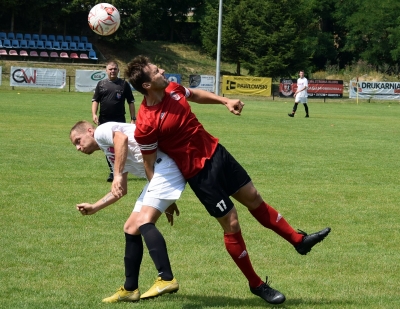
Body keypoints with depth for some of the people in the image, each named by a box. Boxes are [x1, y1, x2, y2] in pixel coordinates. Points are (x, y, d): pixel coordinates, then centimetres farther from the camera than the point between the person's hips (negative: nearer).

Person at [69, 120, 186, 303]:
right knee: (131, 229, 11)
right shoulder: (112, 154, 29)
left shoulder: (101, 131, 3)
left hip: (166, 166, -10)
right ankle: (130, 289, 17)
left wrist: (118, 175, -21)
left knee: (143, 222, -23)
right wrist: (94, 207, 36)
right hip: (157, 175, 10)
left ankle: (167, 279, -31)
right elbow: (120, 190, 33)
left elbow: (122, 138, -20)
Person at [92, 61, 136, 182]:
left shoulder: (124, 84, 4)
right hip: (104, 121, 2)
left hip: (119, 121, -2)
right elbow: (95, 100, 7)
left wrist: (133, 119, 0)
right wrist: (94, 114, -10)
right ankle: (112, 171, 18)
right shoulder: (101, 84, 8)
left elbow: (131, 102, 5)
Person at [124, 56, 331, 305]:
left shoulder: (172, 88, -5)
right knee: (231, 224, -2)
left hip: (215, 152, 7)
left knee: (254, 198, 18)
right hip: (199, 172, -7)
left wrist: (225, 101, 8)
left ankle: (299, 240, 35)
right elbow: (151, 166, -15)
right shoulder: (146, 125, -26)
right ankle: (257, 285, 16)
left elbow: (196, 95, 18)